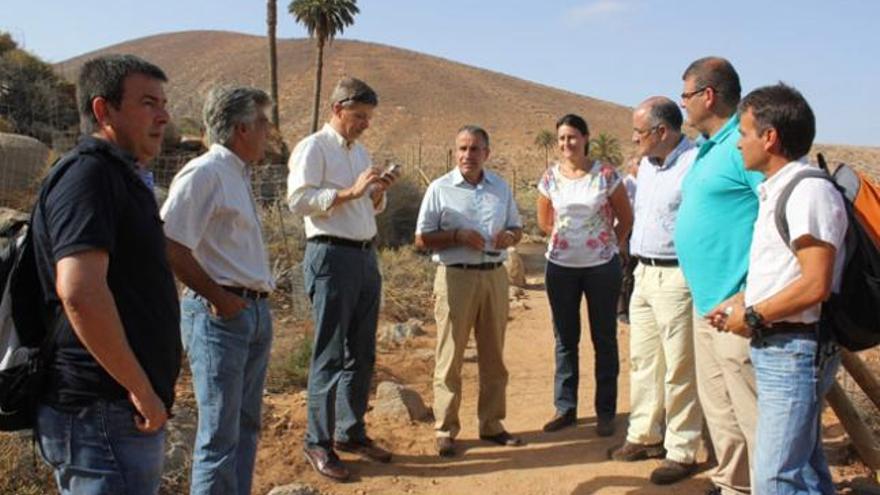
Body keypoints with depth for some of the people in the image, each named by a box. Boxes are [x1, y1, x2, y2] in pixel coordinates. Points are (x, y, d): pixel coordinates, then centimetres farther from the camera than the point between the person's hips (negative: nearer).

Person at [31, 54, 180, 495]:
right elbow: (80, 292, -30)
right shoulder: (88, 174, -16)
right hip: (103, 415, -10)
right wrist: (142, 389, -22)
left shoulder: (117, 176, 15)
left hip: (121, 409, 10)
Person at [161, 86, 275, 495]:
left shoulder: (238, 174, 16)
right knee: (220, 433, -2)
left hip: (255, 311, 9)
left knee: (246, 426, 17)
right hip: (219, 315, -9)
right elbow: (170, 247, -22)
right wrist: (219, 298, -15)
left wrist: (260, 300, 12)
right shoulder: (204, 173, -13)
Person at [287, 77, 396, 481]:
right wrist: (350, 191, -20)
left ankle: (351, 432, 25)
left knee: (362, 353, 12)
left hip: (366, 255, 8)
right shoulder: (313, 148, -6)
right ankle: (318, 442, 10)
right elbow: (298, 200, -18)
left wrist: (378, 194, 2)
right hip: (331, 255, -8)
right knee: (330, 355, -2)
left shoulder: (360, 151, 18)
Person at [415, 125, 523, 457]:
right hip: (456, 277, -4)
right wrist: (458, 236, -16)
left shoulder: (501, 187, 11)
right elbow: (421, 239, -3)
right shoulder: (440, 189, -1)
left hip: (495, 276, 4)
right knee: (450, 358, -1)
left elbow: (516, 228, 18)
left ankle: (491, 424, 24)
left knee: (493, 357, 11)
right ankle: (445, 431, 9)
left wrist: (509, 236, -5)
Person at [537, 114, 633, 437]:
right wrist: (566, 238, 8)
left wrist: (612, 245, 6)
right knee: (565, 339, 11)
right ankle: (565, 408, 22)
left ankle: (605, 412, 17)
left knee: (604, 339, 7)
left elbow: (626, 218, 3)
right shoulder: (550, 177, 1)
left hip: (602, 265, -2)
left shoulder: (606, 175, -6)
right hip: (561, 267, 2)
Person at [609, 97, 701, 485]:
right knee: (642, 361, 17)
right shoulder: (647, 164, 12)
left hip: (675, 278, -9)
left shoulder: (694, 165, -18)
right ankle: (644, 435, 31)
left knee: (679, 370, 0)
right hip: (644, 274, 9)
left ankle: (682, 452, 13)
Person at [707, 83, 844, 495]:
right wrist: (739, 301, 11)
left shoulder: (809, 191, -17)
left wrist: (752, 316, -14)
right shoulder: (774, 190, 15)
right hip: (774, 347, 10)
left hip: (795, 350, -10)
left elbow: (815, 286, -24)